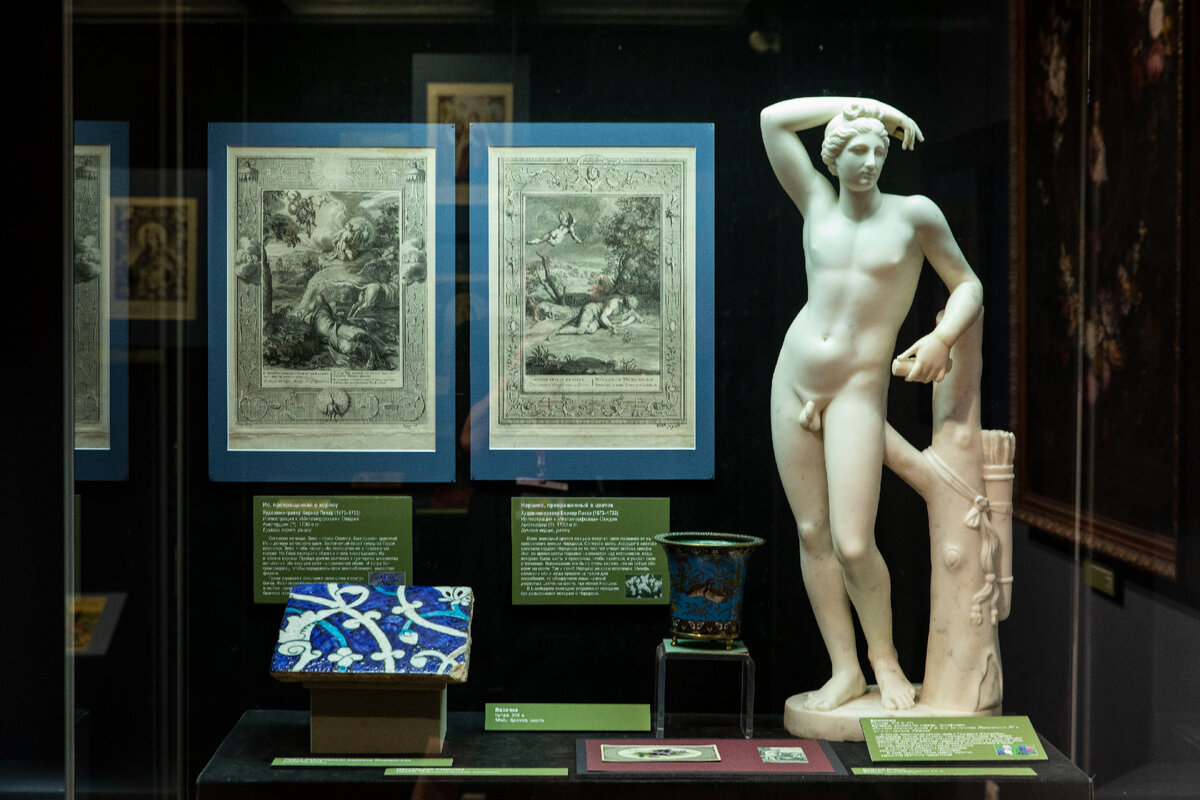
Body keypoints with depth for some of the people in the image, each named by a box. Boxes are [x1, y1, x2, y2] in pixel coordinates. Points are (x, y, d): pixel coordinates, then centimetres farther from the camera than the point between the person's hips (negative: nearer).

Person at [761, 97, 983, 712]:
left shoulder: (915, 213, -1)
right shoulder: (817, 207, 6)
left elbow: (968, 286, 5)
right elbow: (773, 119, 4)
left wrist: (942, 339, -14)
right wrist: (862, 105, 4)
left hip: (858, 390, -3)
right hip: (793, 381, 4)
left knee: (853, 545, -13)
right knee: (813, 535, 4)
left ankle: (884, 656, 11)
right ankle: (845, 671, 12)